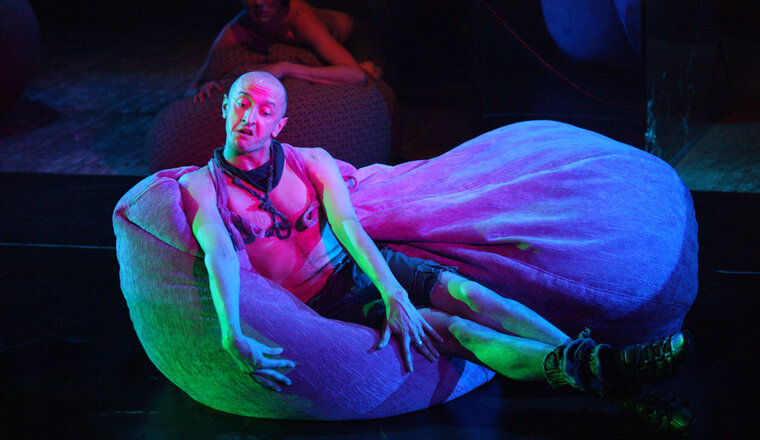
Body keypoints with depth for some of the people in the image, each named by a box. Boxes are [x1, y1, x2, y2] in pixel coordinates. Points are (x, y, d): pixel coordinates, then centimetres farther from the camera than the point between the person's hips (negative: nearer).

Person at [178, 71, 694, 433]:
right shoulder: (203, 187, -10)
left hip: (365, 266, 4)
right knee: (447, 328, -24)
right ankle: (586, 367, -41)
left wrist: (393, 293, -32)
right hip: (323, 304, -4)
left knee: (464, 293, -22)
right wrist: (234, 338, -45)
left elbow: (349, 228, -15)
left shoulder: (311, 162, -1)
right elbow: (220, 256, -27)